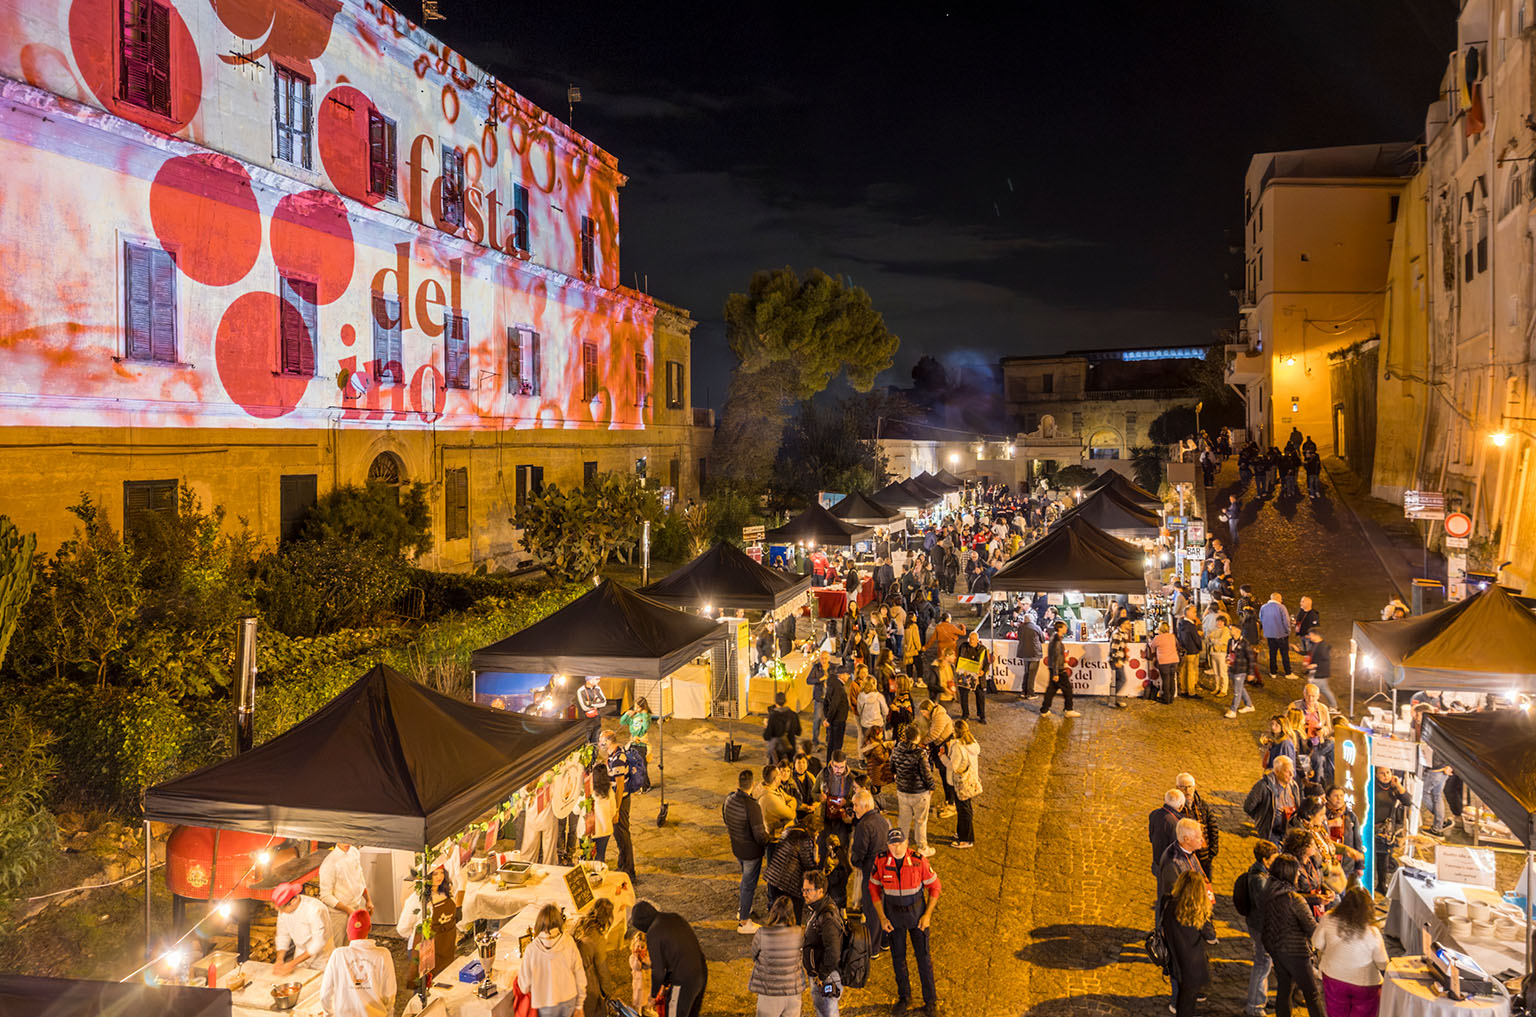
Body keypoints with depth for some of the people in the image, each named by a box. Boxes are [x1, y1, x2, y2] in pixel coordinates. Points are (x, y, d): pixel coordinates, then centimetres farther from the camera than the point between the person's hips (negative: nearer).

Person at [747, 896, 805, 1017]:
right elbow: (801, 952, 0)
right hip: (793, 990, 2)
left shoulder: (762, 934, -20)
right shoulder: (798, 933, -14)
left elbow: (754, 956, -5)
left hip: (769, 992, -2)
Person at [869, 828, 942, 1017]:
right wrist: (882, 918, -6)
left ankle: (930, 1000, 23)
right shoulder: (881, 861, -17)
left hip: (917, 913, -1)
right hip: (893, 915, 1)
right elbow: (874, 888, -2)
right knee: (898, 957, 13)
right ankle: (904, 997, 33)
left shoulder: (918, 860, -21)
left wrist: (927, 915, -12)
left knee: (923, 956, 6)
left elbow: (935, 886, -8)